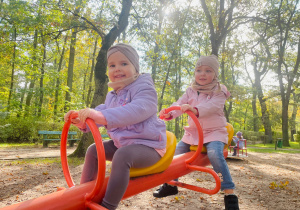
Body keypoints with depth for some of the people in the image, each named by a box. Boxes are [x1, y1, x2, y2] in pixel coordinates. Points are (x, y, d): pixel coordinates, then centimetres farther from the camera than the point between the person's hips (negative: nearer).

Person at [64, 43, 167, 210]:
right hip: (122, 144, 9)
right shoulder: (112, 95, 12)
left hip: (147, 145, -8)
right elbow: (102, 112, 3)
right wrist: (82, 121, -19)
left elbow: (136, 110, -35)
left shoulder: (144, 88, -16)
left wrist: (102, 116, -47)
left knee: (122, 155, -35)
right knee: (93, 150, 8)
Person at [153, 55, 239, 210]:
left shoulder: (219, 91, -8)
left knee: (215, 155, -30)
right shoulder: (191, 91, 5)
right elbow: (180, 104, -9)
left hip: (214, 131, -5)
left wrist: (195, 109, -48)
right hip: (193, 132, 5)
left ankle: (229, 193, -16)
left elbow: (212, 106, -28)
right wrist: (168, 113, -32)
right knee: (176, 153, 0)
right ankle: (170, 184, 22)